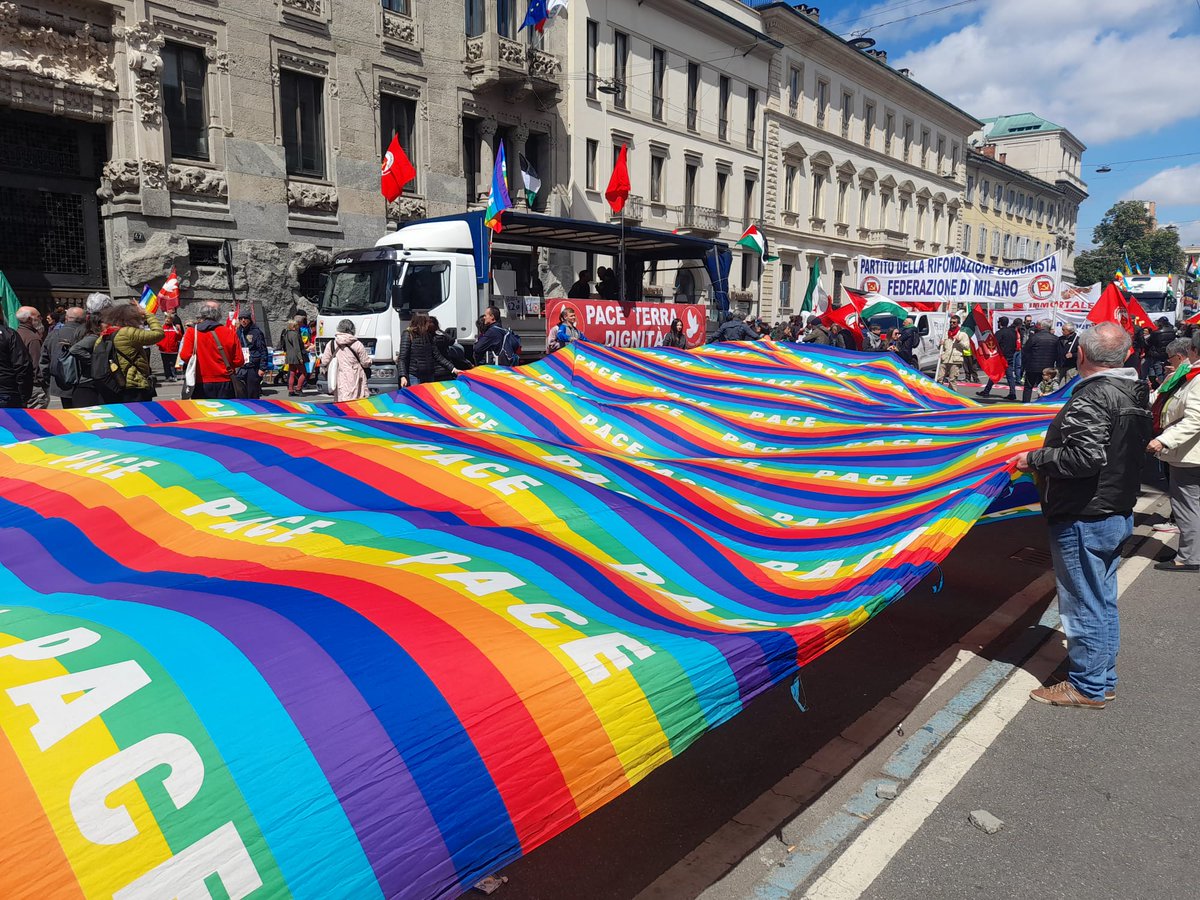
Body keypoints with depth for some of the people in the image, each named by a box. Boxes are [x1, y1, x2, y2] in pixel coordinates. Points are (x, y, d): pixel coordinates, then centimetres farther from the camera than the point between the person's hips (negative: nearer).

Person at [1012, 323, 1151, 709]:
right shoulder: (1134, 391, 8)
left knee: (1084, 604, 2)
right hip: (1118, 514, 10)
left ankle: (1088, 687, 14)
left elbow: (1085, 456, -30)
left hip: (1084, 520, -10)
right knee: (1104, 601, 19)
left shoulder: (1092, 398, -22)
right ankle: (1104, 679, 31)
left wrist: (1035, 458, -17)